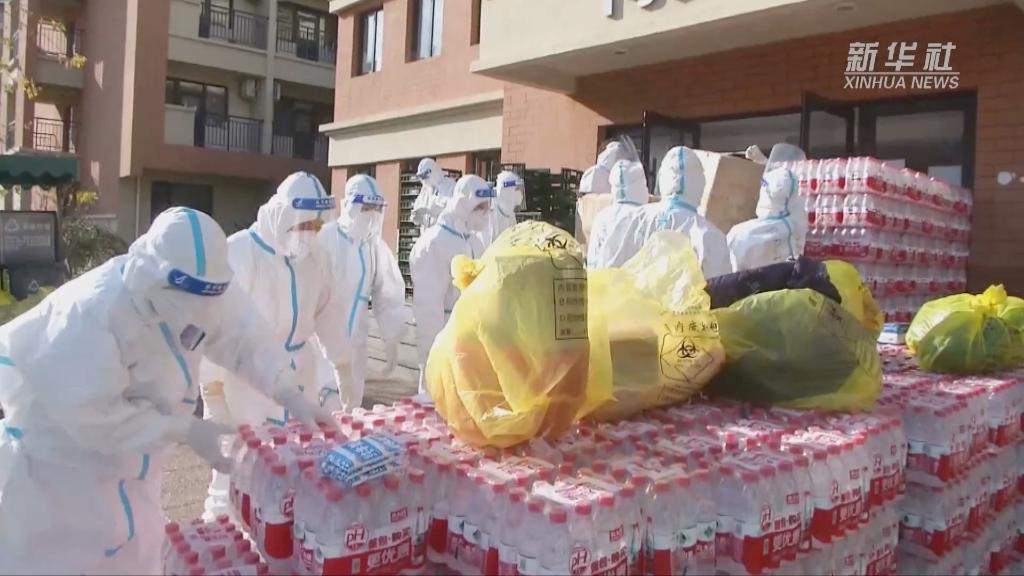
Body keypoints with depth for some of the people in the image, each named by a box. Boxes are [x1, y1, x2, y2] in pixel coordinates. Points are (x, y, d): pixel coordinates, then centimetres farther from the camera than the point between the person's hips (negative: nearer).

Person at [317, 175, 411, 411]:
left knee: (352, 403, 13)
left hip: (355, 339, 6)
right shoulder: (326, 239, -13)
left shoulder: (375, 245, 5)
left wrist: (392, 339, 12)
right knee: (327, 404, -9)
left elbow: (389, 294, 12)